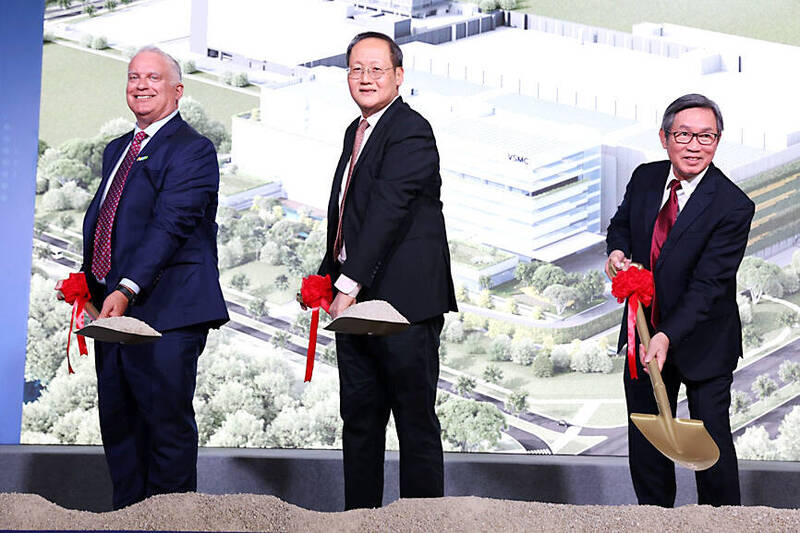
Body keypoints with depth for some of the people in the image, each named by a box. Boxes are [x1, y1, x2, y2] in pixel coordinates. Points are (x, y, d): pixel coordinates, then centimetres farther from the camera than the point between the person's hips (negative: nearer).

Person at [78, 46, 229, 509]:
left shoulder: (192, 150, -8)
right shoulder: (117, 150, 20)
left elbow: (170, 226, -19)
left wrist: (128, 289, -29)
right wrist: (90, 285, 11)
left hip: (166, 310, -8)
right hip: (113, 305, 8)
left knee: (167, 420, -5)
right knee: (117, 420, 12)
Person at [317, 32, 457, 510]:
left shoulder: (411, 131, -12)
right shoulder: (356, 131, 17)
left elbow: (388, 209, -22)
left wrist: (350, 283, -26)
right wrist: (326, 276, 15)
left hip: (404, 301, -9)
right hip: (356, 299, 9)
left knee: (416, 420, -1)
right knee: (359, 416, 12)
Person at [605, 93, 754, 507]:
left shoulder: (733, 207, -22)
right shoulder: (645, 178, -4)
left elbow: (708, 284, -26)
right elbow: (621, 223, 16)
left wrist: (668, 337, -36)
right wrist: (617, 250, -8)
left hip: (703, 342, -5)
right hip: (645, 331, 5)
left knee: (711, 441, 2)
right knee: (645, 441, 16)